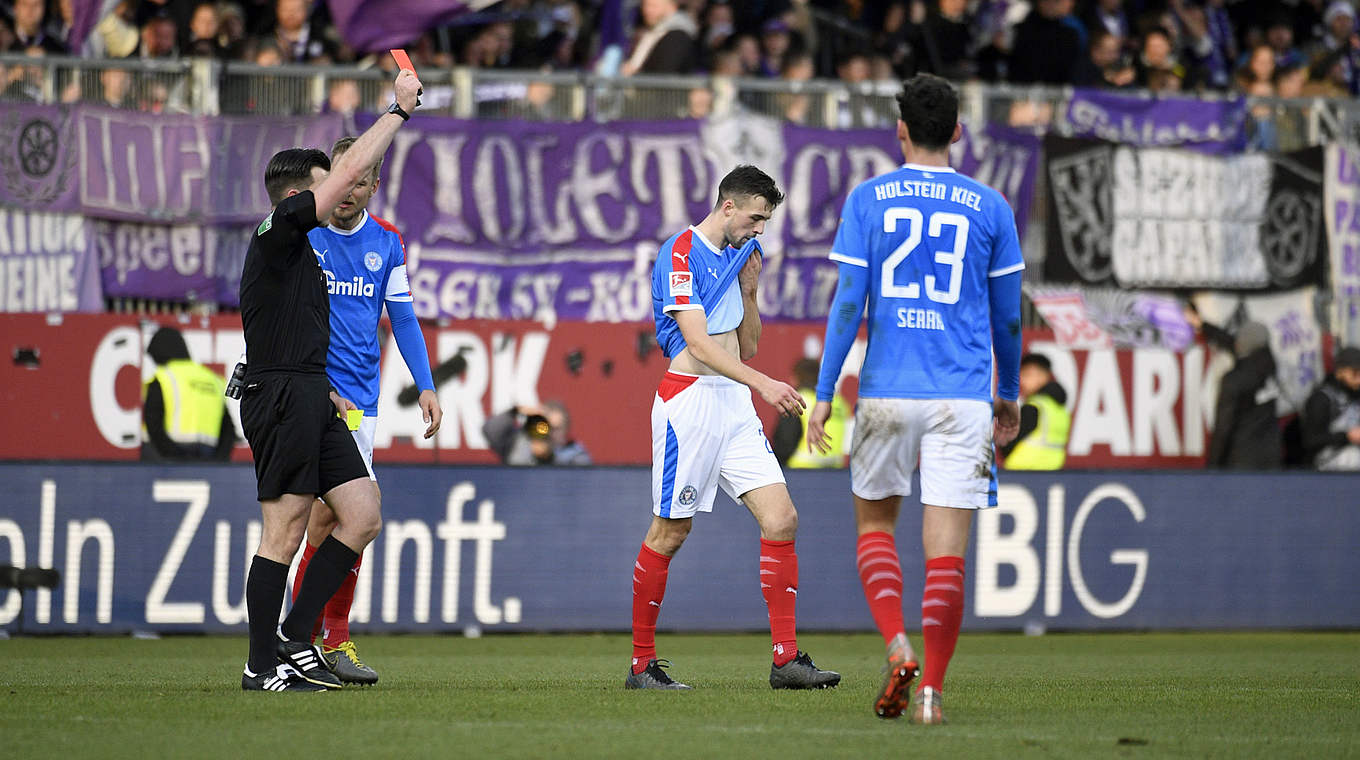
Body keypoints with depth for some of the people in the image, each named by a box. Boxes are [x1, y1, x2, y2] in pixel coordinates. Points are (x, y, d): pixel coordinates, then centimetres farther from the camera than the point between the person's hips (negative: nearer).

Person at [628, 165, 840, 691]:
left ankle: (786, 658, -4)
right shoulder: (681, 257, -10)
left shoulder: (736, 257, 16)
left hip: (735, 405, 8)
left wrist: (748, 291, 6)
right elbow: (699, 345, -19)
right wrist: (762, 384, -27)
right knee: (669, 533, -2)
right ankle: (642, 664, 7)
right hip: (689, 398, -8)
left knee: (781, 518, -4)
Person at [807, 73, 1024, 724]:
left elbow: (848, 303, -3)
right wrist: (1009, 394, 22)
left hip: (886, 391, 0)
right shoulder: (990, 207, 4)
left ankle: (897, 646, -4)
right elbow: (1007, 315, 9)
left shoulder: (867, 200, 1)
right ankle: (931, 689, -6)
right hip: (963, 395, 0)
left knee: (874, 525, 18)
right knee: (946, 548, 0)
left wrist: (823, 394, 1)